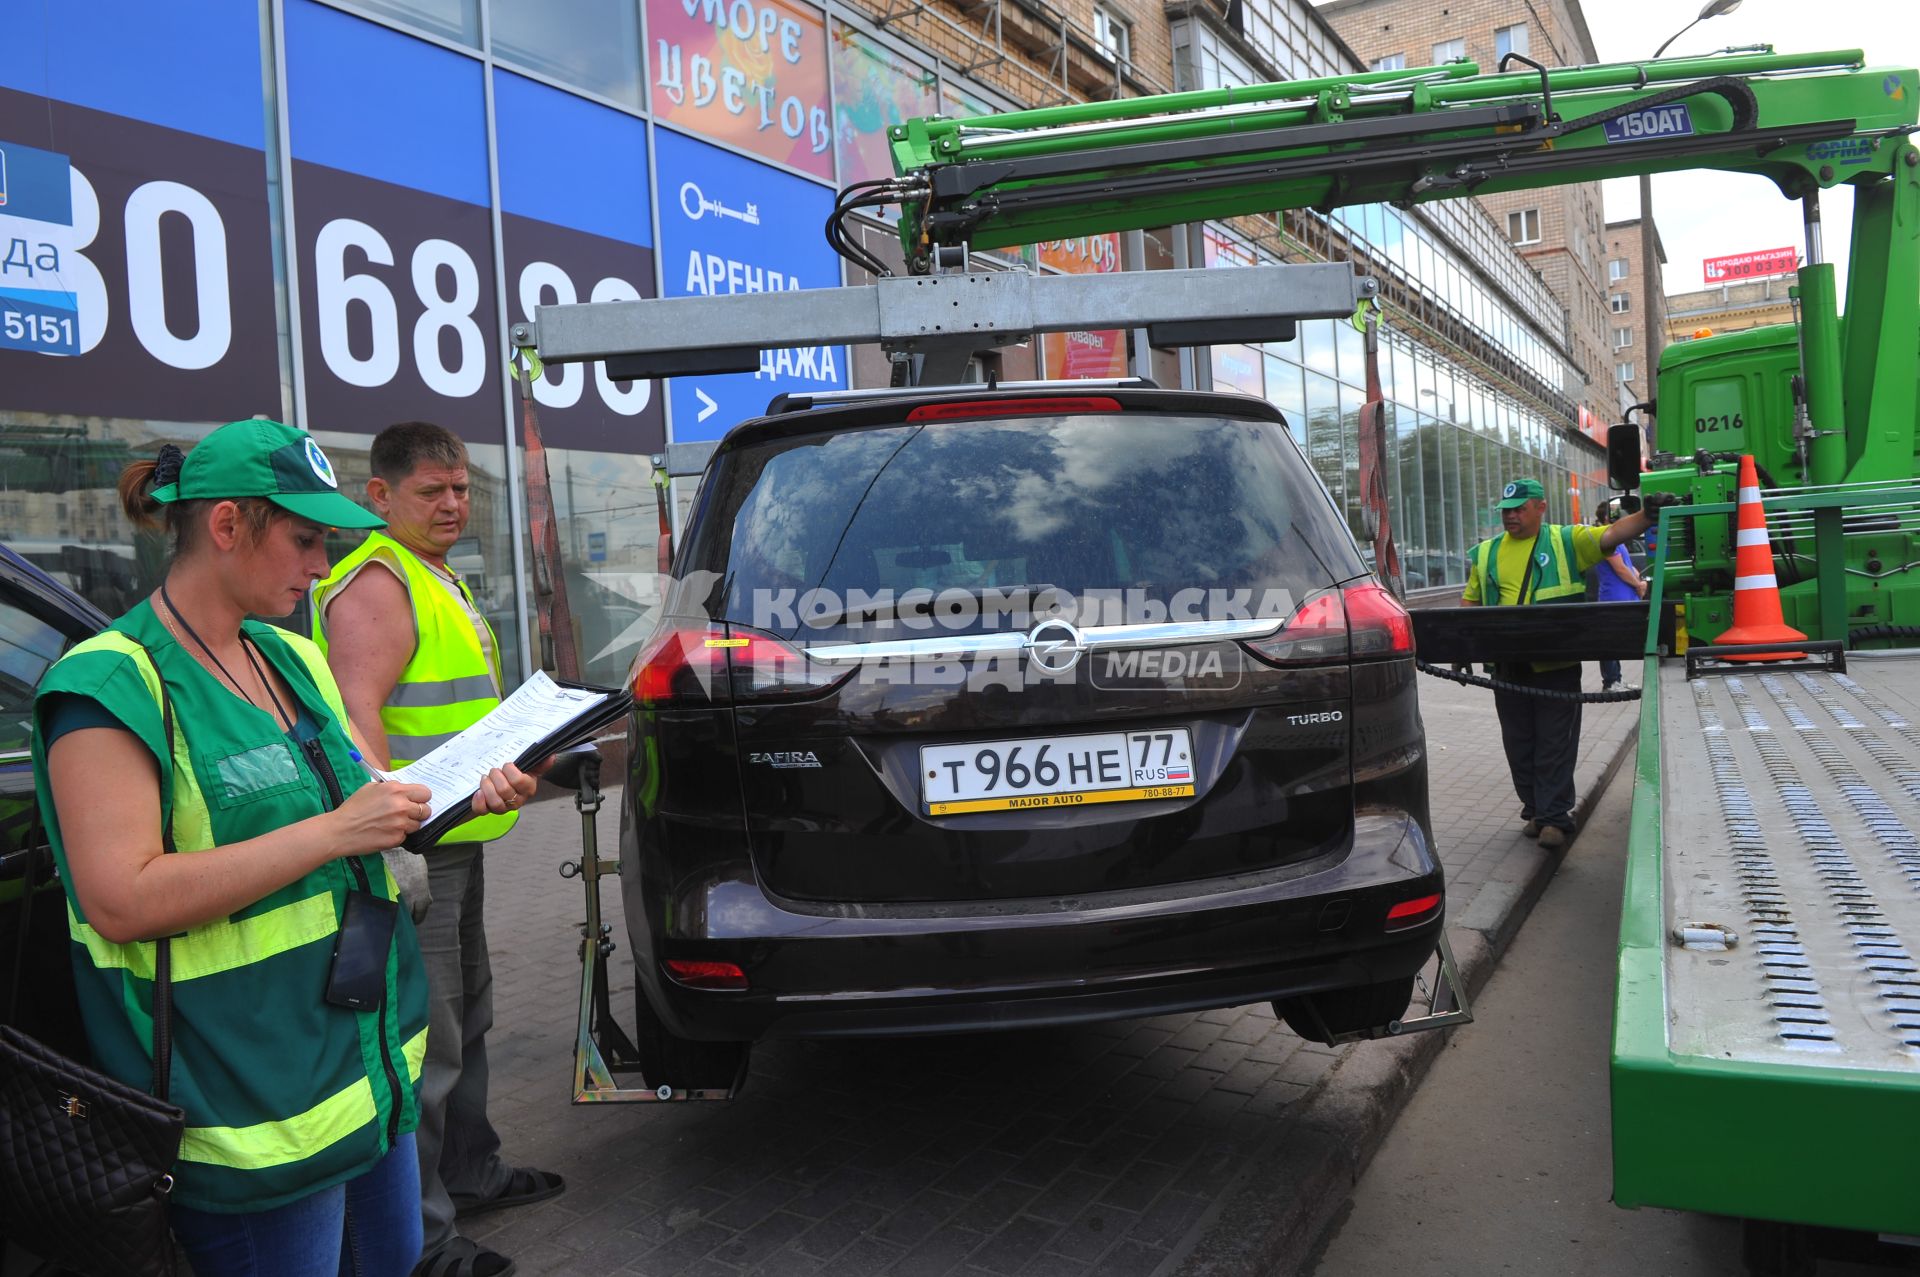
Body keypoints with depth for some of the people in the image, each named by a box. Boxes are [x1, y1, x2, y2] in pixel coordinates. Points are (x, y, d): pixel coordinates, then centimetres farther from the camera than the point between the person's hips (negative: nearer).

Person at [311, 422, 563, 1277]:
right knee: (425, 1042, -3)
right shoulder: (376, 583, -16)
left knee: (466, 1017, 22)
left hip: (456, 841, 11)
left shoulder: (441, 582, 18)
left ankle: (469, 1173, 39)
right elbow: (358, 717, -27)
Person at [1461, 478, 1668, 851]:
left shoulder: (1567, 541, 3)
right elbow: (1471, 602, 17)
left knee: (1555, 744, -1)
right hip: (1508, 668, 4)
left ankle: (1555, 817, 3)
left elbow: (1612, 536, -7)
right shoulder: (1486, 554, 12)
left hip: (1557, 665, -4)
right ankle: (1534, 811, 23)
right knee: (1519, 744, 10)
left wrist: (1647, 515, -24)